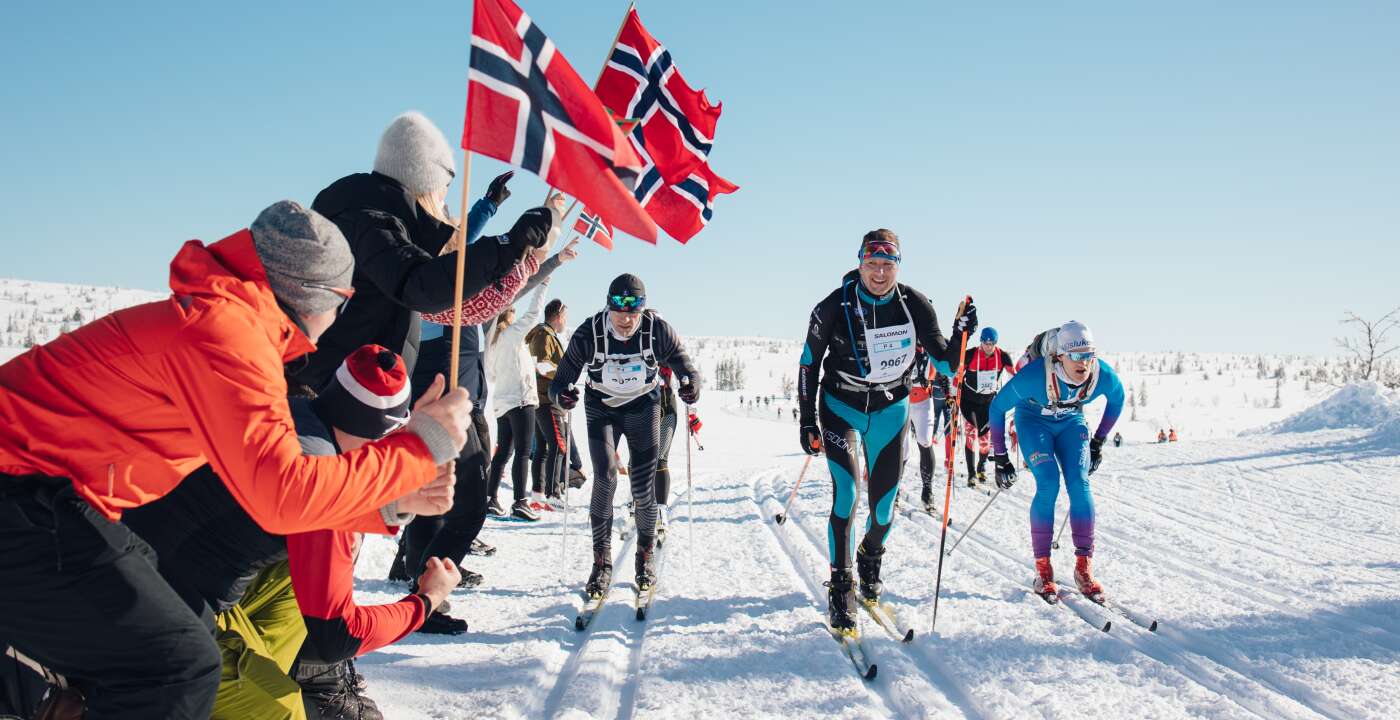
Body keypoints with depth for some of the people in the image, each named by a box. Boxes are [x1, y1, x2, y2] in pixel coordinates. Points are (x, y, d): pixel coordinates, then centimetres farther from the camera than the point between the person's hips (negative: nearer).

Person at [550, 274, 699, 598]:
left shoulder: (658, 330, -22)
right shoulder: (588, 334, -23)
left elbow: (685, 366, -12)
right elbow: (562, 378, -17)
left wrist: (691, 385, -35)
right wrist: (560, 393, -40)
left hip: (643, 407, 0)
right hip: (601, 408, 0)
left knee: (643, 488, -4)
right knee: (605, 479, -16)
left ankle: (646, 554, 21)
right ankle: (602, 561, -2)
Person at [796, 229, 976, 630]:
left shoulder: (915, 306, -12)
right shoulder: (834, 308, -17)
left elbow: (945, 363, -5)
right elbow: (809, 364, -5)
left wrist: (961, 337, -24)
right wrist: (807, 421, -5)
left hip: (890, 410, 2)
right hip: (841, 406, -2)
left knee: (884, 506, 4)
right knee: (845, 494, -17)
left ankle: (870, 559, 38)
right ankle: (840, 586, -2)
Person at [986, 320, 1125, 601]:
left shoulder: (1104, 376, -28)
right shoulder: (1033, 375, -37)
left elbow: (1117, 399, -1)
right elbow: (997, 407, -21)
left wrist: (1098, 443, 2)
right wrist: (1000, 458, -18)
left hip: (1071, 421, 3)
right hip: (1033, 419, -3)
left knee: (1079, 484, -16)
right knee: (1048, 484, -20)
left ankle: (1083, 567, -8)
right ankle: (1042, 568, -12)